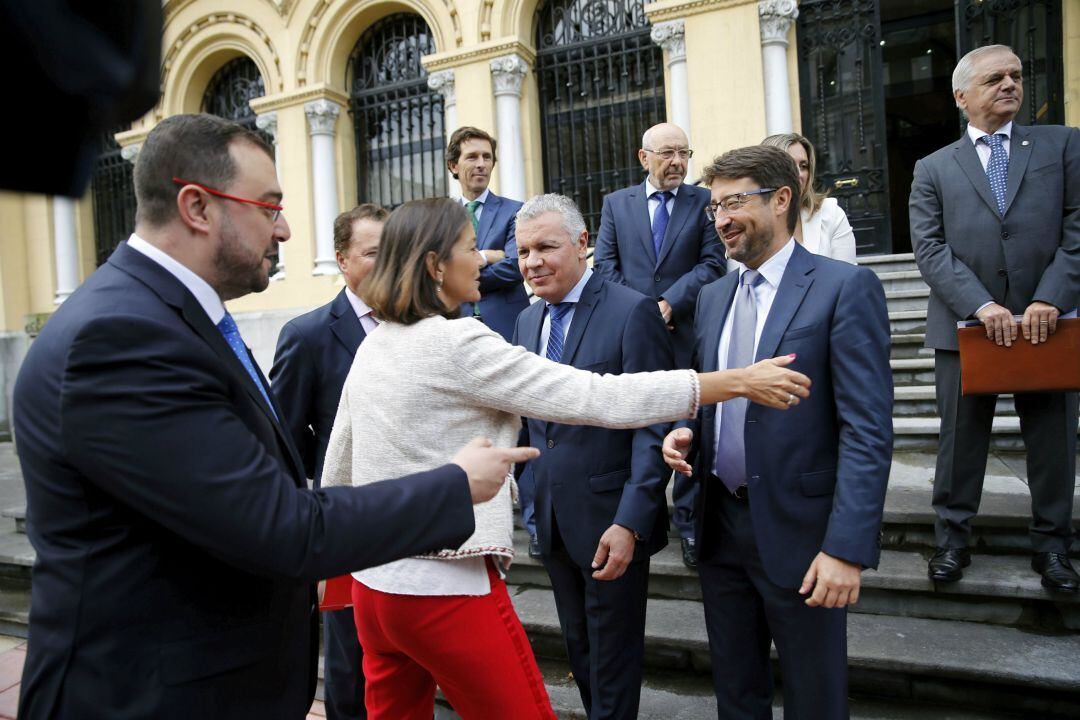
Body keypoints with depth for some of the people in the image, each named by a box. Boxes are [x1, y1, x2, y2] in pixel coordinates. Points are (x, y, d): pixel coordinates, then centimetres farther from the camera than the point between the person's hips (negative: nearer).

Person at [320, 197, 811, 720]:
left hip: (373, 583, 8)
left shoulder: (371, 349, 6)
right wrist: (740, 381, -12)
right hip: (446, 588, -8)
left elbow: (336, 473, 14)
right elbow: (600, 398, -19)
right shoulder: (457, 343, -17)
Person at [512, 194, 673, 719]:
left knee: (614, 655, 10)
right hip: (552, 518, 6)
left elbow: (653, 426, -17)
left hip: (612, 519, -6)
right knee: (578, 647, 20)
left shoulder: (633, 311, -14)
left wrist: (631, 523, -22)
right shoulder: (527, 321, 8)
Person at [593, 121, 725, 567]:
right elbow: (605, 265, 5)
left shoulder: (703, 202, 6)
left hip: (686, 332, -1)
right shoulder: (616, 203, 11)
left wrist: (669, 303, -13)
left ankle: (689, 520, 16)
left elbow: (712, 264, -2)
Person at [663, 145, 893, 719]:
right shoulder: (712, 296, 10)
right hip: (720, 526, 6)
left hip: (798, 532, -5)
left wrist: (847, 547, -20)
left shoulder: (845, 287, -10)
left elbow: (867, 430, -15)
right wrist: (685, 434, -4)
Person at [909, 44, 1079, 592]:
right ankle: (952, 537, 22)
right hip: (965, 327, -1)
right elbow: (929, 248, -4)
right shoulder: (934, 168, 7)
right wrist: (979, 305, -16)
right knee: (960, 440, 8)